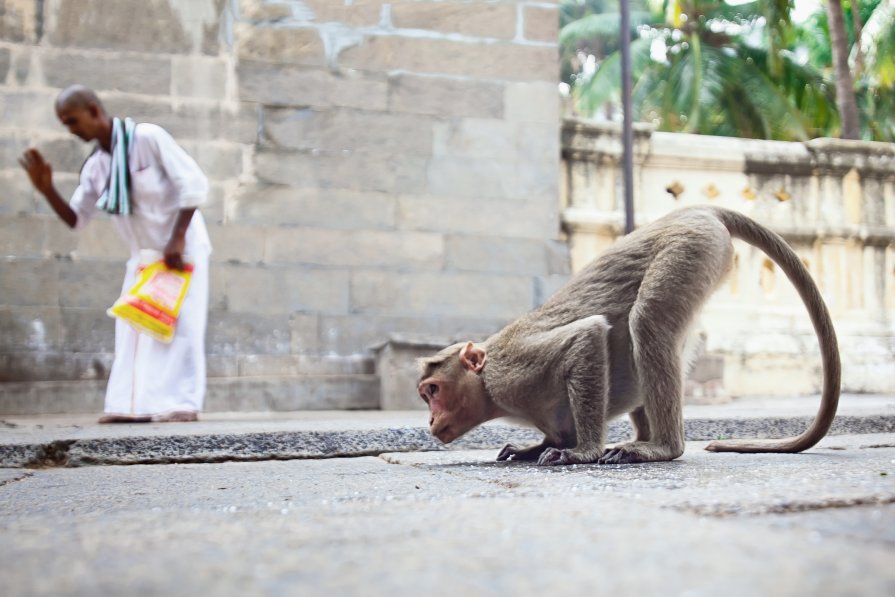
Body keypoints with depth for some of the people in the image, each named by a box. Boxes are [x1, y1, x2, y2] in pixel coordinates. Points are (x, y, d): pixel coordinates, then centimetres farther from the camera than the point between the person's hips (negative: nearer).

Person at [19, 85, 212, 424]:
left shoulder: (148, 138, -17)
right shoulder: (94, 166, 2)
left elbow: (195, 185, -18)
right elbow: (76, 220, 6)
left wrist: (177, 240, -22)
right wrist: (47, 190, -12)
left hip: (183, 248, -7)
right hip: (143, 256, 7)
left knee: (179, 325, -11)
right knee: (132, 329, 1)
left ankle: (184, 405, -11)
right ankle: (134, 406, 2)